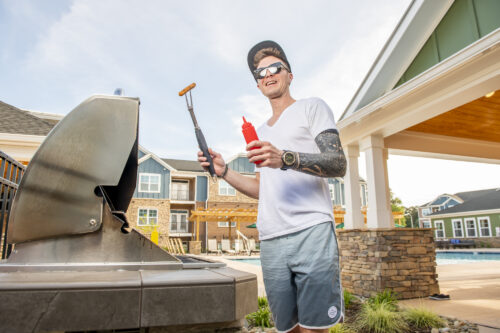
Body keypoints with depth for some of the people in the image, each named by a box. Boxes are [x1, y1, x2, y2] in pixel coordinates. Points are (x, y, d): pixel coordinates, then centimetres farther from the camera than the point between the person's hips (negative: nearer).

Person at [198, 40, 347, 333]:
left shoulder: (312, 107, 8)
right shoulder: (261, 132, 26)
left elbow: (339, 164, -7)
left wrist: (285, 159, -23)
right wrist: (224, 171, 12)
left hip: (312, 231, -5)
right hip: (271, 241, 6)